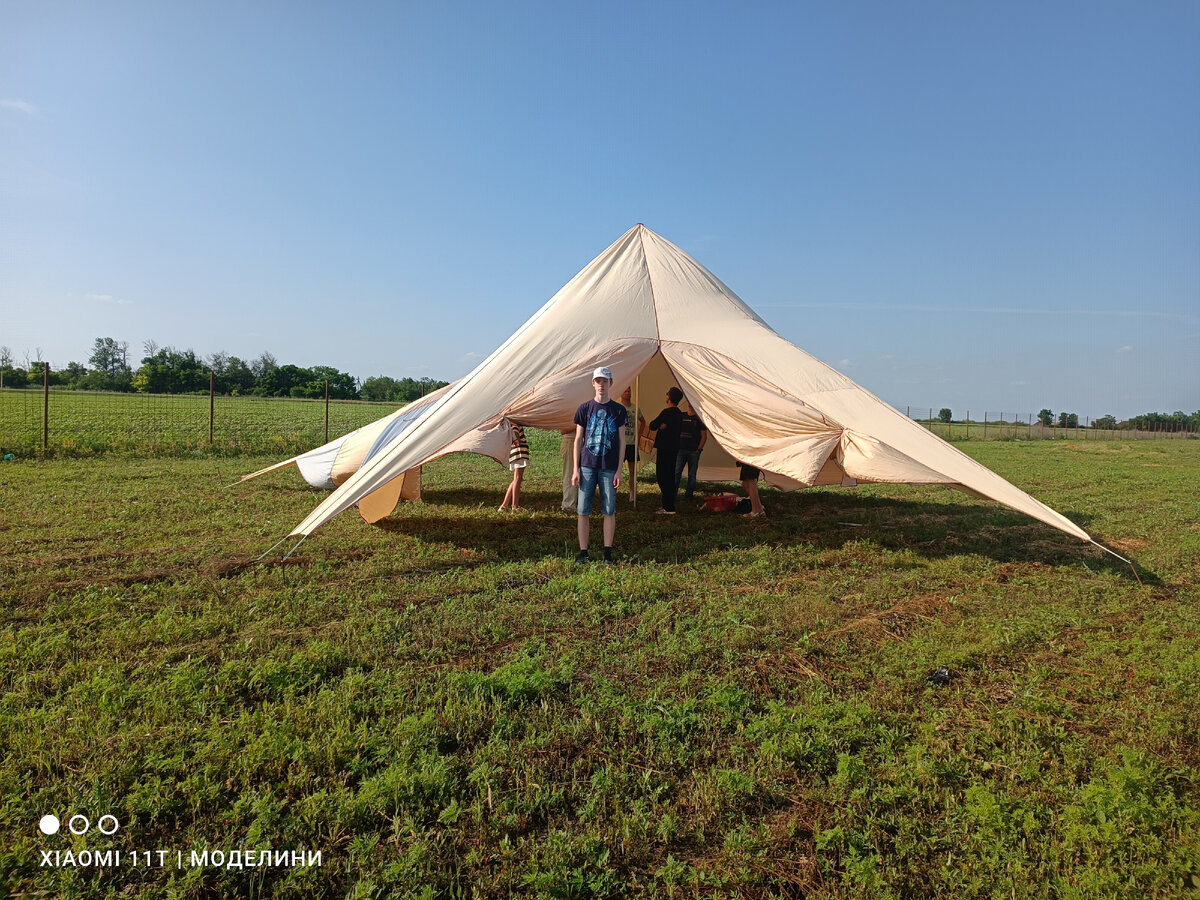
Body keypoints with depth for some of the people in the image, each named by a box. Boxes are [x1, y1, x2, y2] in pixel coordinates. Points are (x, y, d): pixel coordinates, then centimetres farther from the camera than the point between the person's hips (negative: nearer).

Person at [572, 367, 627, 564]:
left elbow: (622, 441, 5)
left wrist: (619, 470, -2)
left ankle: (608, 553, 13)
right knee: (583, 511, 2)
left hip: (609, 468, 0)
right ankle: (583, 552, 11)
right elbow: (578, 440, 6)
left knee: (609, 511, 4)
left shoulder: (618, 410, 4)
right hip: (587, 466, 0)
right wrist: (576, 469, 0)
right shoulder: (584, 409, 5)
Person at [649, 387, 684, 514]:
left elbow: (652, 426, -15)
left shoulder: (666, 412, -17)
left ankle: (668, 507, -6)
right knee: (670, 477, 15)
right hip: (674, 448, 10)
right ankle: (668, 505, 22)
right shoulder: (679, 413, 13)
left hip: (665, 449, -9)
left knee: (663, 477, -6)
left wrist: (656, 420, 1)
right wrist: (662, 425, -2)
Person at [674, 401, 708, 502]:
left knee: (692, 475, 4)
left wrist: (699, 449, -6)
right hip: (681, 449, 1)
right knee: (676, 472, -6)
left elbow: (704, 436, 2)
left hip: (694, 451, -1)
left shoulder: (699, 418, 2)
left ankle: (688, 496, 13)